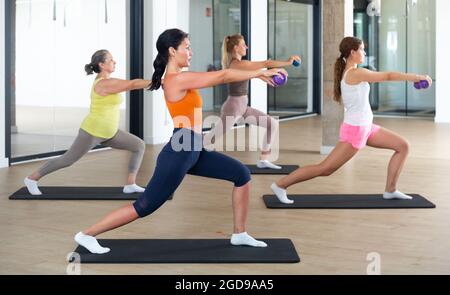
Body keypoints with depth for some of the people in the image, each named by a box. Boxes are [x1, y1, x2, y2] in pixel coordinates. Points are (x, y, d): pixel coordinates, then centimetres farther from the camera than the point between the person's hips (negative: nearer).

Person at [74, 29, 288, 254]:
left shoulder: (179, 78, 12)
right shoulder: (176, 79, -16)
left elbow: (218, 77, 15)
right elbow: (223, 76, -13)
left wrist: (258, 73, 10)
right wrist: (260, 73, -4)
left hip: (193, 151, 10)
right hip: (179, 152, -10)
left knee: (242, 175, 9)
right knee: (145, 206, -4)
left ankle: (240, 234, 17)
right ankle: (87, 235, 8)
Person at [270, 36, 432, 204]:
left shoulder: (347, 73, 10)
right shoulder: (357, 73, -17)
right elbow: (388, 76, -13)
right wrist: (417, 77, -6)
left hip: (365, 128, 10)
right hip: (354, 130, -10)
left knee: (403, 146, 8)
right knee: (325, 169, -7)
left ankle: (390, 190, 12)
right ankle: (281, 185, 1)